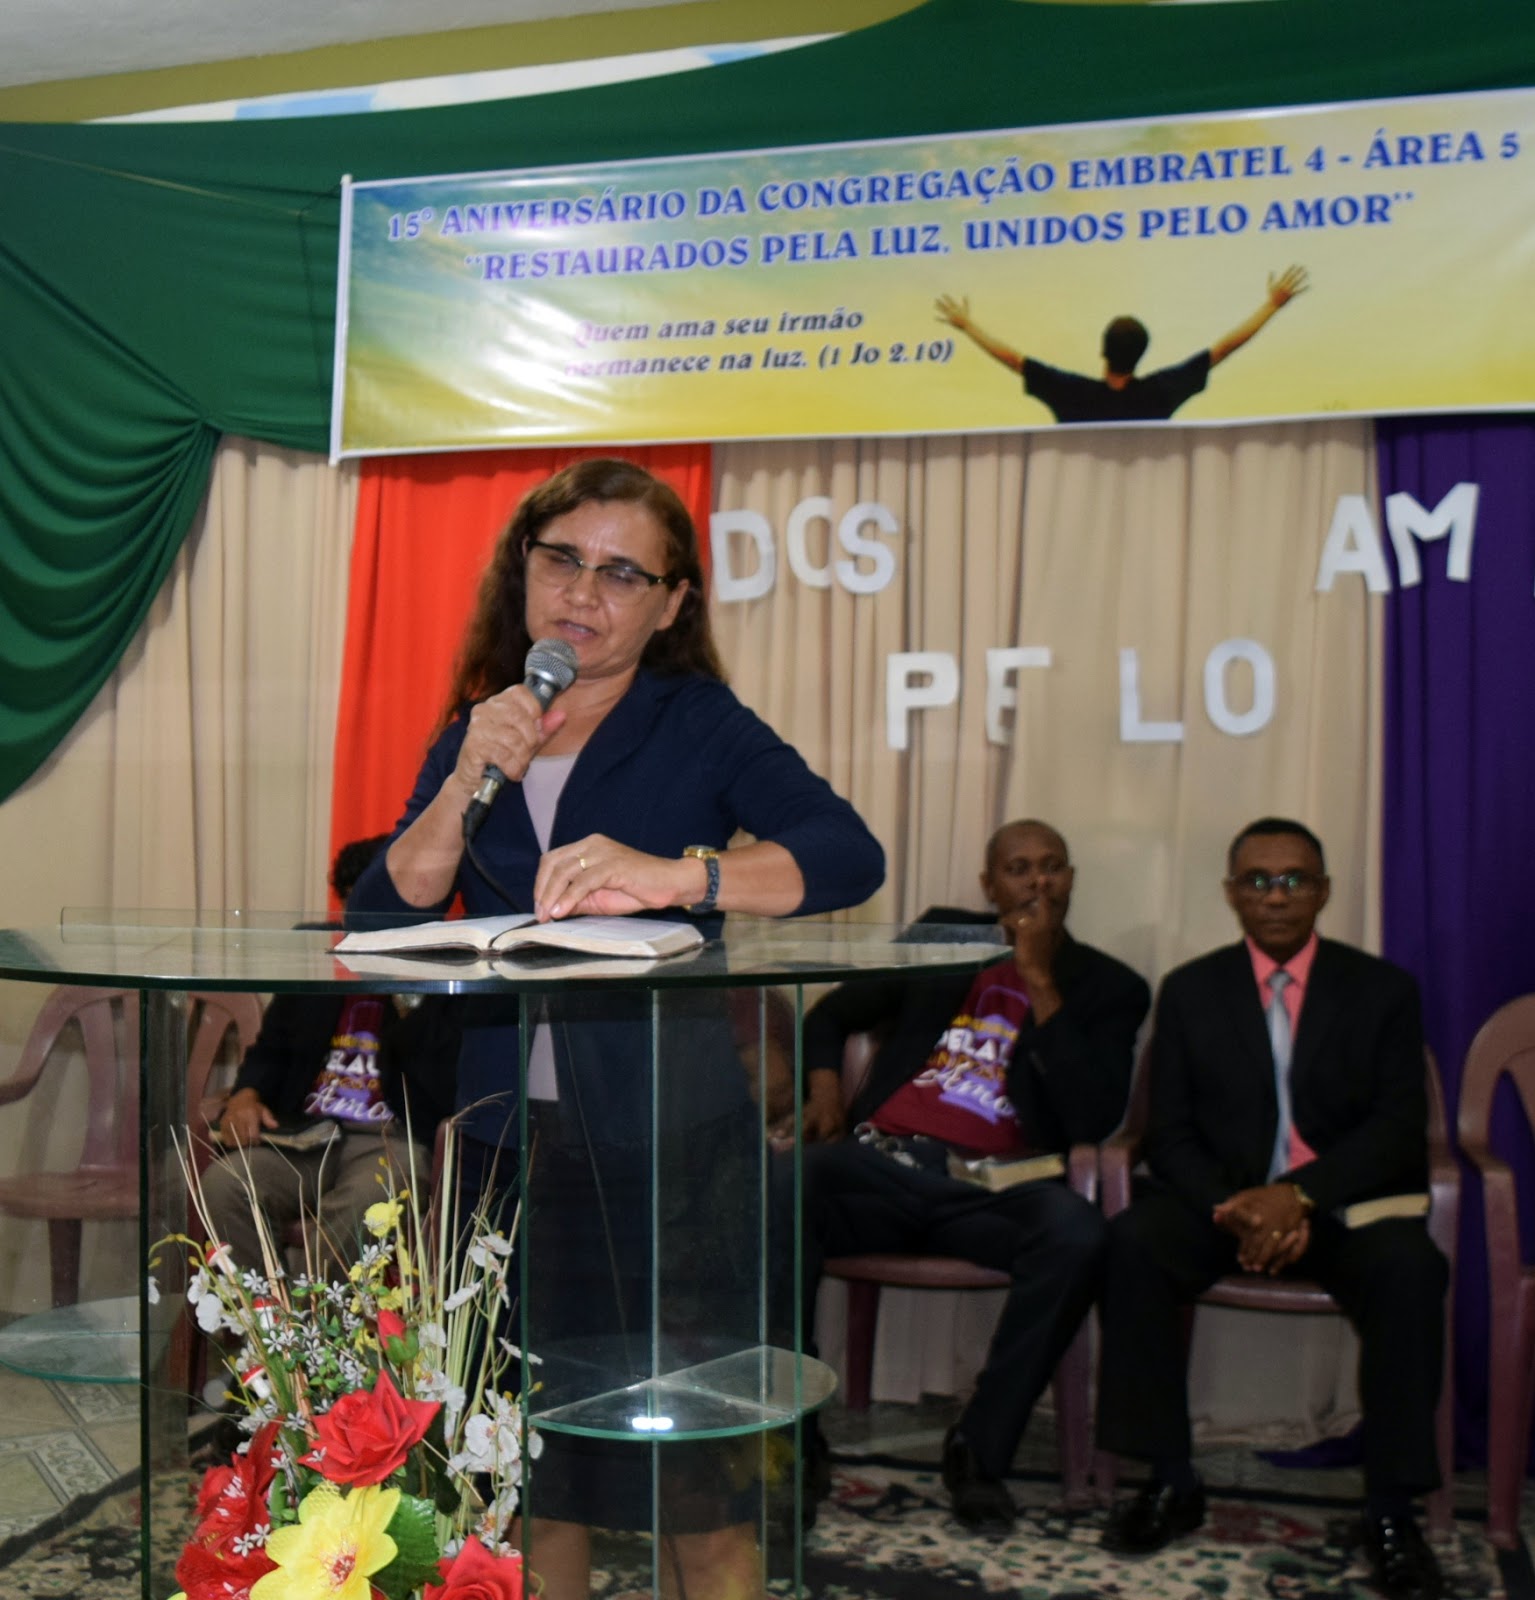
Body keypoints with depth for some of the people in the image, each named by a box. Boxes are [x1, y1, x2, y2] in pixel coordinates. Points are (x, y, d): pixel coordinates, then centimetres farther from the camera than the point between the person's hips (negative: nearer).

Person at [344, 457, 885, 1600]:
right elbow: (380, 927, 0)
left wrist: (674, 875, -31)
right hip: (509, 1137, 4)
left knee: (697, 1479, 3)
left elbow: (849, 856, -16)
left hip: (665, 1138, -3)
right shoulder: (473, 735, 10)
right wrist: (469, 783, -13)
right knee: (535, 1480, 12)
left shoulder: (698, 723, -1)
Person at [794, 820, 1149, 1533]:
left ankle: (979, 1448, -19)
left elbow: (1094, 1119, -1)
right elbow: (831, 1014, 31)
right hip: (884, 1161, 1)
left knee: (1078, 1234, -36)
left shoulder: (1108, 987, 15)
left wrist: (1040, 981, -4)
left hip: (991, 1185, -1)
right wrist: (824, 1083, 7)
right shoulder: (942, 938, 23)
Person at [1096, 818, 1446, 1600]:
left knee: (1409, 1268, -33)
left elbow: (1399, 1128, -5)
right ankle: (1170, 1482, -18)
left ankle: (1390, 1507, -22)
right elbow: (1171, 1133, 3)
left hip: (1347, 1203, -1)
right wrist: (1233, 1209, -19)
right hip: (1221, 1198, 1)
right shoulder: (1189, 991, 9)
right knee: (1133, 1242, -29)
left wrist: (1299, 1195, -22)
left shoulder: (1383, 990, 5)